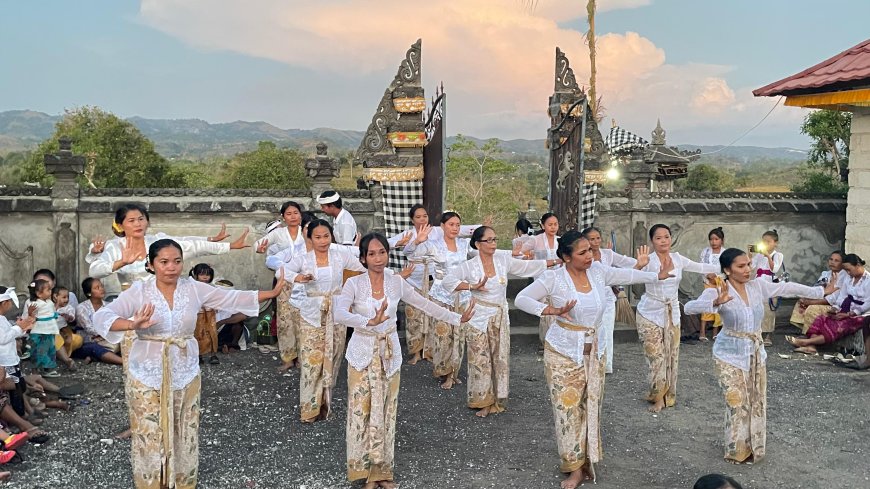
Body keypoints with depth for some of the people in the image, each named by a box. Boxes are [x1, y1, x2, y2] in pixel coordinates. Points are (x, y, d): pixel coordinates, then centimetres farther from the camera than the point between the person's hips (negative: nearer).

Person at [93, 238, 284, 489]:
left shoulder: (194, 289, -3)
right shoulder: (138, 292, -11)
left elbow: (234, 298, 0)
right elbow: (101, 317, -20)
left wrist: (273, 292, -3)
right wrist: (132, 324, -40)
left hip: (185, 374, 2)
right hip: (148, 376, -2)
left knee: (184, 436, 13)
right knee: (150, 437, 7)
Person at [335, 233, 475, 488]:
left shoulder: (396, 282, -2)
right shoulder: (354, 283, -11)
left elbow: (425, 305, 3)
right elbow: (339, 314, -26)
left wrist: (457, 318, -2)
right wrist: (370, 322, -40)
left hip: (389, 354, 3)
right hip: (362, 354, -2)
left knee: (385, 411, 8)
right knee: (363, 411, 3)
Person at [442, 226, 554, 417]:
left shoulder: (503, 260, -1)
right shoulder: (469, 266, -10)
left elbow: (528, 266, 2)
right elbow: (447, 281, -16)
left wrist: (557, 261, -2)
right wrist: (472, 286, -23)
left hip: (500, 317, 4)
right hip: (479, 318, -3)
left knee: (501, 358, 10)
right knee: (481, 360, 2)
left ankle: (498, 399, 25)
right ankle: (482, 401, 16)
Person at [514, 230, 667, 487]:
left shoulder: (598, 271, -2)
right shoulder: (553, 278, -16)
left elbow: (628, 275, 14)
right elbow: (520, 299, -19)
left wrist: (657, 276, 24)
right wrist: (551, 310, -32)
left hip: (592, 350, 4)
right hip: (563, 352, -4)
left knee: (591, 406, 12)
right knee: (569, 409, 1)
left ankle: (587, 460, 29)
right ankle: (576, 467, 14)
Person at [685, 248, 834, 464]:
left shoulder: (758, 286, -4)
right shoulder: (717, 291, -20)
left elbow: (787, 288, 7)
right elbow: (690, 308, -34)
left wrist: (820, 292, 12)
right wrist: (716, 303, -51)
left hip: (756, 352, 5)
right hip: (731, 355, -5)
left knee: (757, 401, 12)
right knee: (737, 402, -2)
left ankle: (753, 447, 30)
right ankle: (737, 451, 16)